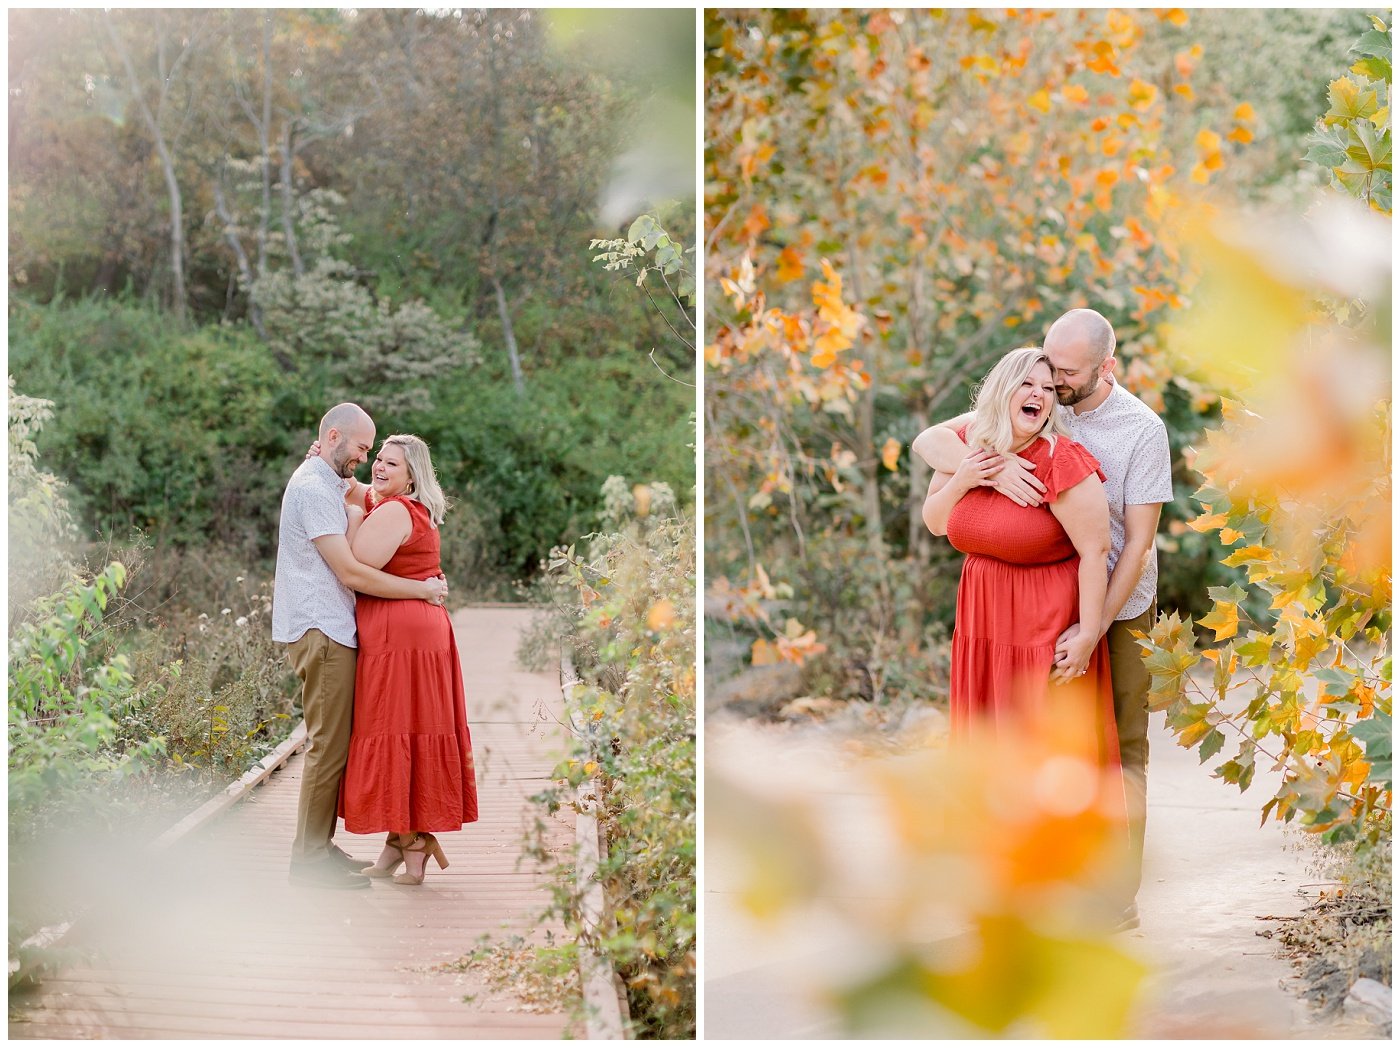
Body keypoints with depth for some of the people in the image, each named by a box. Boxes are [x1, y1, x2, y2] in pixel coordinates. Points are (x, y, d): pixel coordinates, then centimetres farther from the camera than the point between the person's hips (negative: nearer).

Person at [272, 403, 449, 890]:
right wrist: (421, 589, -12)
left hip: (328, 630, 11)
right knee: (329, 746, -9)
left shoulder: (327, 485, 21)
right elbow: (350, 572, -18)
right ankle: (310, 860, -5)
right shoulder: (313, 488, -13)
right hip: (321, 631, -11)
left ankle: (318, 847, 18)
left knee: (331, 744, 12)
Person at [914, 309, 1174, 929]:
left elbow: (1139, 541, -15)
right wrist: (992, 469, -33)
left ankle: (1120, 895, 12)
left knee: (1121, 748, 3)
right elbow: (929, 441, -13)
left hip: (1120, 607, -3)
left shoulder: (1142, 430, -14)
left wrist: (1095, 628, -23)